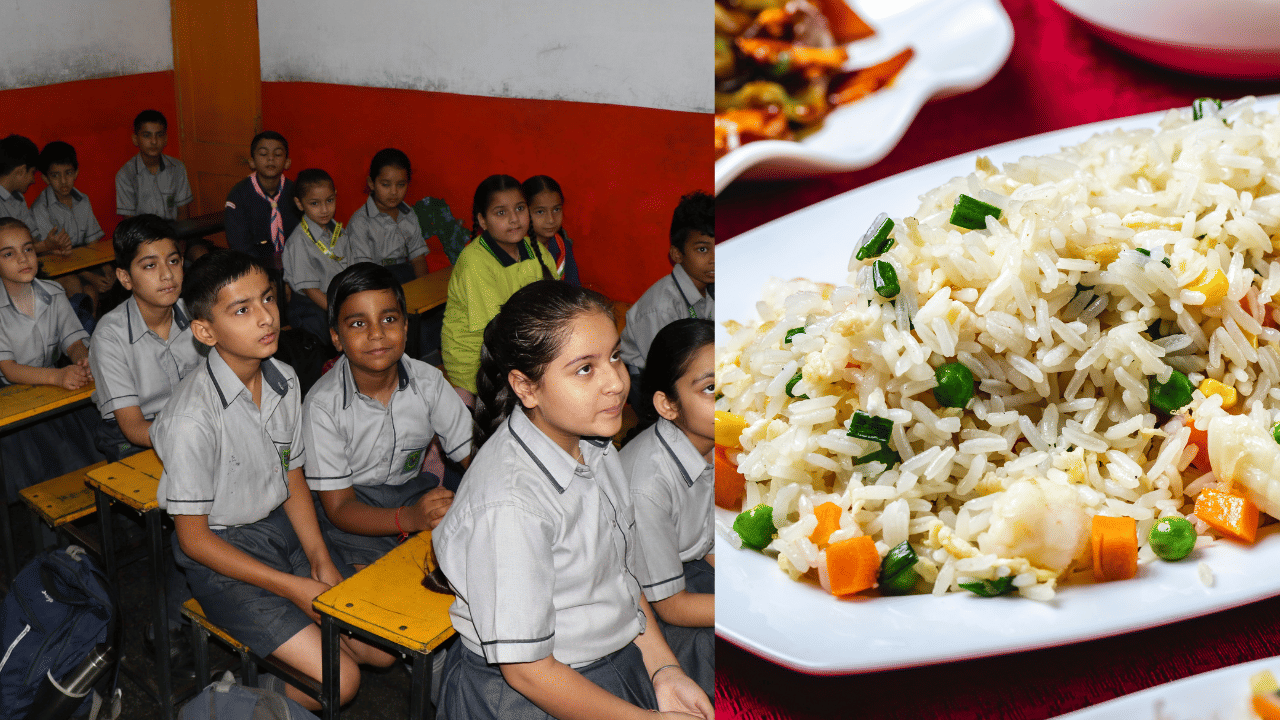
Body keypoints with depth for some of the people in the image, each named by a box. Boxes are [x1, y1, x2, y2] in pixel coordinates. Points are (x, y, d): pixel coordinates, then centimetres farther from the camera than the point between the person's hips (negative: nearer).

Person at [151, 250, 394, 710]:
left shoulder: (285, 380, -4)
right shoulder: (192, 419, -26)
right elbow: (193, 538, -18)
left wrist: (321, 560, -3)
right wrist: (292, 587, -18)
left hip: (282, 526, 7)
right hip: (221, 552, -7)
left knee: (382, 650, 3)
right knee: (341, 681, -15)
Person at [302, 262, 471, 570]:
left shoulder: (428, 382, -6)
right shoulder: (323, 405, -19)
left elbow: (473, 455, -5)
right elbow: (339, 507, -18)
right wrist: (410, 518, -37)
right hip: (354, 505, -4)